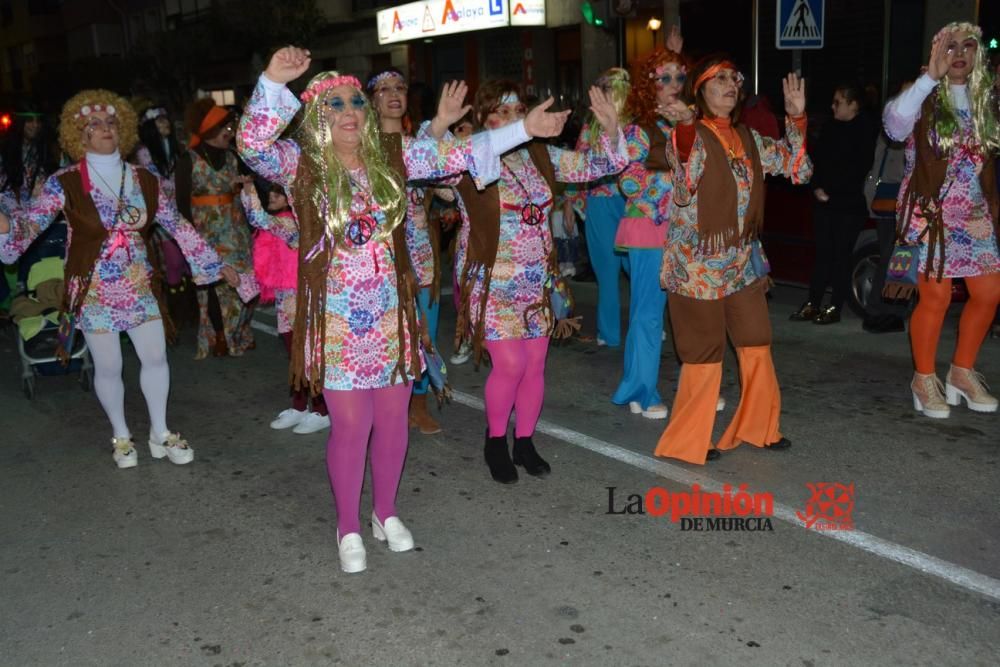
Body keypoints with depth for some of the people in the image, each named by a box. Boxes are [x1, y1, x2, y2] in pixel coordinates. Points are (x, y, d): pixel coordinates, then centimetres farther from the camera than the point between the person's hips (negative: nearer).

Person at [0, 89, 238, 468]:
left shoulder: (144, 180, 1)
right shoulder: (64, 183, -9)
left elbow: (178, 226, 6)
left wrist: (215, 264, 6)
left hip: (139, 285, 3)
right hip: (94, 290, -3)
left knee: (156, 356, 5)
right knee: (108, 367, 5)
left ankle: (160, 433, 23)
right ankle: (121, 436, 26)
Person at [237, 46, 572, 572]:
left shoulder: (391, 157, 4)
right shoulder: (300, 164, -5)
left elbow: (458, 155, 5)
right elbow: (251, 145, -22)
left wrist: (523, 130, 1)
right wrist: (273, 83, -34)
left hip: (391, 315, 4)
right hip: (338, 321, -3)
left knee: (392, 420, 12)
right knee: (351, 426, 2)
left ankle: (385, 514, 34)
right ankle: (348, 528, 22)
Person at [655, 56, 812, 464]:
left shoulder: (747, 138, 11)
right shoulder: (689, 136, -9)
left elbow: (798, 170, 11)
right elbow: (685, 187, -28)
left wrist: (796, 117, 2)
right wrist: (686, 126, -42)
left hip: (742, 261, 7)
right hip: (698, 263, -6)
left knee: (757, 344, 11)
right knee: (704, 353, 0)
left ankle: (758, 428, 28)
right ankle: (686, 442, 15)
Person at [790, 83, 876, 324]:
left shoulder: (865, 131, -6)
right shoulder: (830, 127, 12)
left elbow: (857, 171, -11)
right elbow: (816, 159, 12)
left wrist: (830, 192, -12)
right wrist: (816, 187, -3)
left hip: (849, 205, -5)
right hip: (824, 202, 5)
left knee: (841, 256, -1)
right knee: (822, 253, 8)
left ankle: (835, 308, 5)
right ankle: (813, 304, 13)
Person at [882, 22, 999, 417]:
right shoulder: (924, 98, -6)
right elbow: (894, 125, -28)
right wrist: (932, 75, -31)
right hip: (930, 215, -5)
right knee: (936, 298, -3)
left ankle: (962, 372, 26)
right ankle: (924, 379, 16)